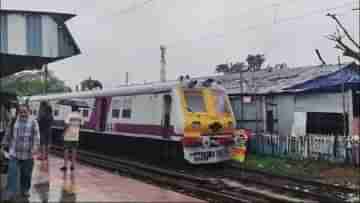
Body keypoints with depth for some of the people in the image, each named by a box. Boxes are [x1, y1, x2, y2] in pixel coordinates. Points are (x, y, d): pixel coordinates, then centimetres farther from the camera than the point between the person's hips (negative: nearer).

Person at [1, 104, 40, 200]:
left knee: (26, 174, 10)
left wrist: (35, 147, -20)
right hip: (14, 153, 1)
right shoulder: (13, 122, 6)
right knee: (12, 173, -7)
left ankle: (25, 190, 28)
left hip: (28, 154, -1)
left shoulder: (33, 122, 0)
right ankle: (11, 193, -2)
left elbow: (36, 136, -7)